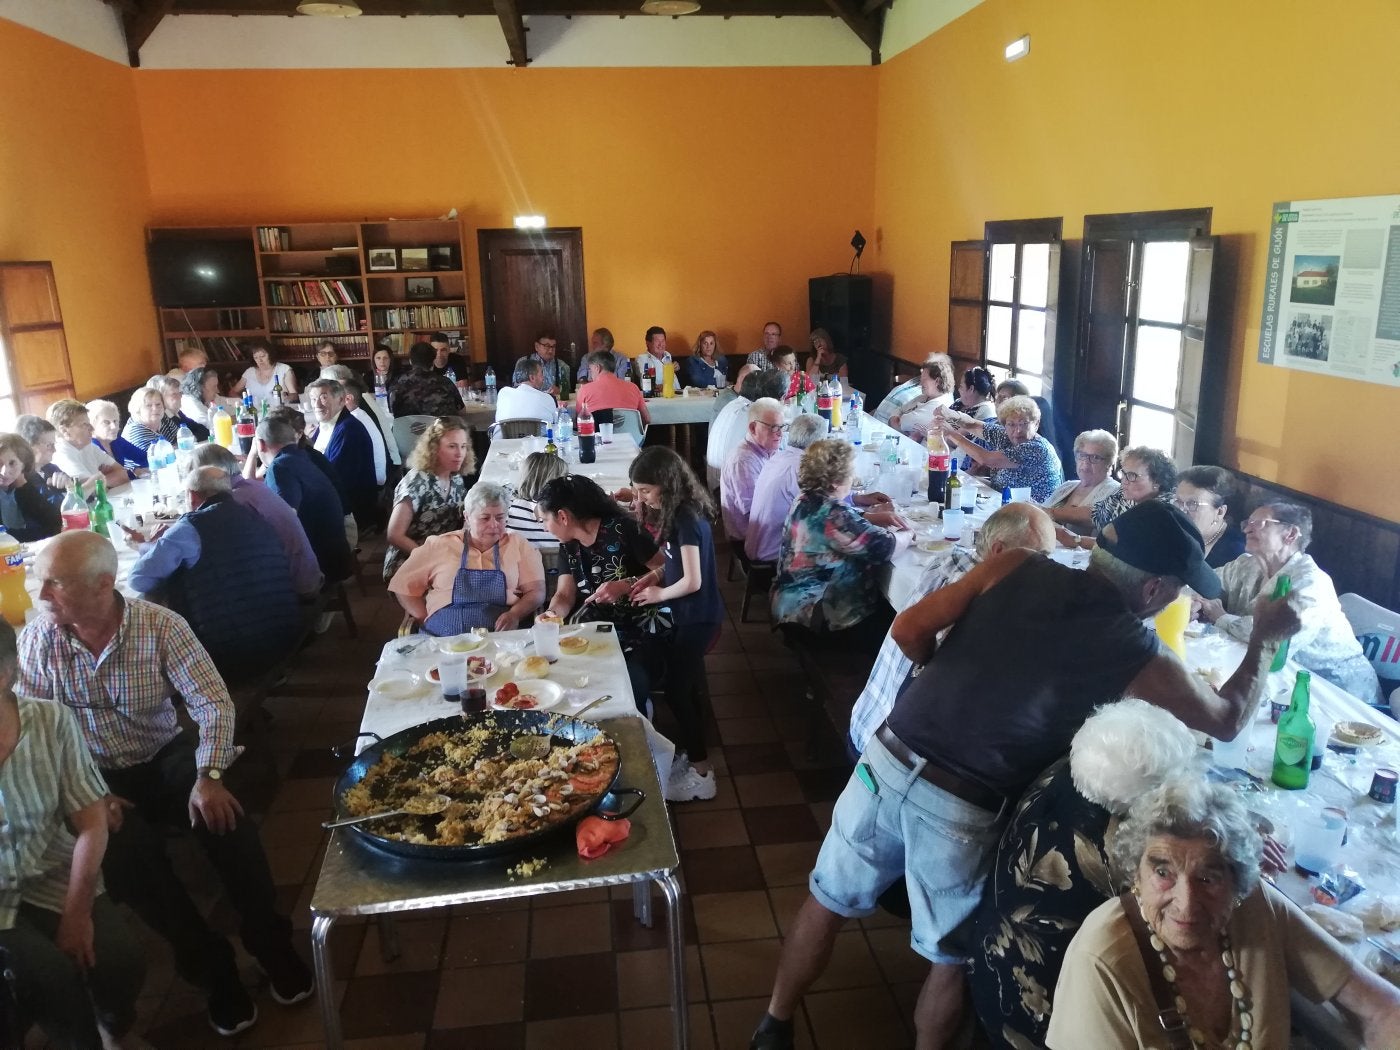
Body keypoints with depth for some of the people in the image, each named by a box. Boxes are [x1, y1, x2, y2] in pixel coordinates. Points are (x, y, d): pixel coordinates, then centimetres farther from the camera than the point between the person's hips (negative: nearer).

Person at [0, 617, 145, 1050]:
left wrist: (76, 911, -12)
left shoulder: (52, 721, -10)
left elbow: (91, 821, -6)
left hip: (53, 878, 2)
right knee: (50, 974, -24)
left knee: (122, 960, -15)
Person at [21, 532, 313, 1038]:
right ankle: (210, 965, -9)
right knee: (126, 849, -27)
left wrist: (208, 777, -30)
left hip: (166, 756, -1)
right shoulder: (36, 641, -10)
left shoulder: (161, 626, -16)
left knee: (223, 816, -27)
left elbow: (212, 702, -17)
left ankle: (270, 942, -7)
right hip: (96, 776, 1)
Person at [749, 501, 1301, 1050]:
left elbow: (909, 630, 0)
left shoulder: (1016, 566, 0)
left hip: (888, 759, 4)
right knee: (951, 959, 24)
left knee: (829, 901, 24)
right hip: (961, 810, -4)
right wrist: (1265, 639, 27)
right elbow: (1227, 719, 13)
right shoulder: (1137, 653, -4)